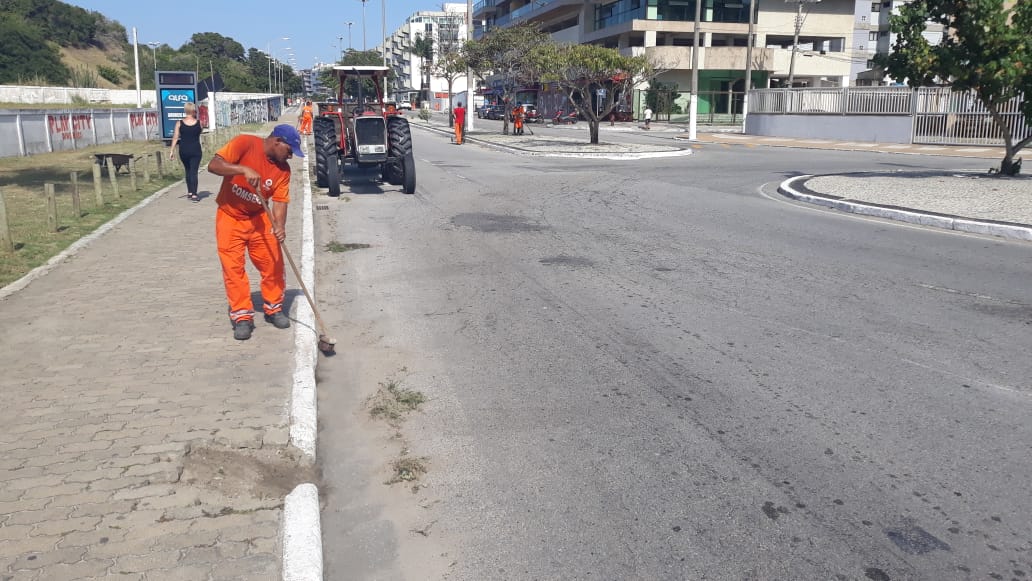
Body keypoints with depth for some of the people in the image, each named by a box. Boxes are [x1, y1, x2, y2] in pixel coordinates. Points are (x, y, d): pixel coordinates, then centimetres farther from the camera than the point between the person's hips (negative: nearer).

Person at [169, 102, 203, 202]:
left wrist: (172, 150, -1)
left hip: (184, 151, 1)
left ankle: (189, 192, 25)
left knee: (188, 171, 19)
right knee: (194, 172, -1)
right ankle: (194, 195, -8)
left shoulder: (179, 123, -2)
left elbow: (175, 137, -5)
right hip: (196, 150, -1)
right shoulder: (199, 123, -2)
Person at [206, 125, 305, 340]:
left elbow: (280, 200, -10)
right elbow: (213, 165, -24)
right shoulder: (244, 143, -17)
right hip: (230, 218, -3)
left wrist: (279, 225, -27)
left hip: (259, 218, 4)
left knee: (273, 263, 1)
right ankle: (242, 316, 6)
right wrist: (244, 169, -37)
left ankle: (274, 309, 20)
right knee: (233, 267, -4)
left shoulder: (283, 168, -5)